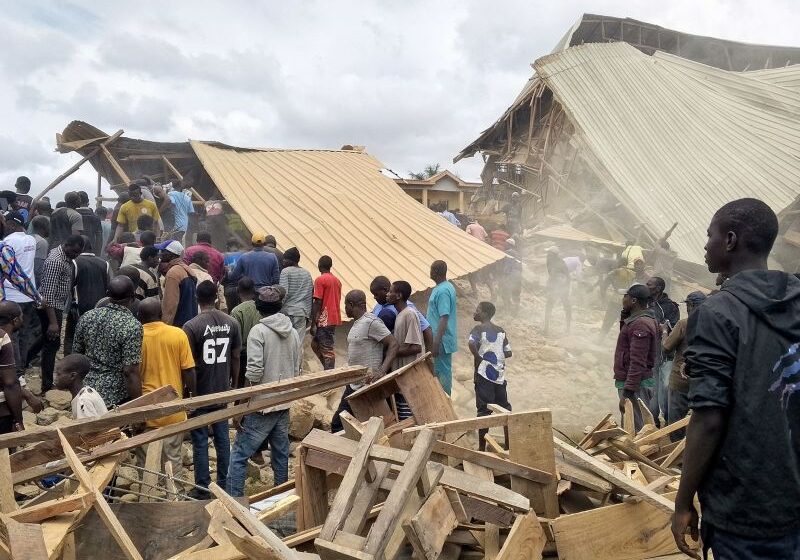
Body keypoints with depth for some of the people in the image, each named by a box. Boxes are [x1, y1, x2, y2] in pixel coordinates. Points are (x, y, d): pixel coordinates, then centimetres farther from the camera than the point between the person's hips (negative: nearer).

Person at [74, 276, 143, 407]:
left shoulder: (87, 317, -2)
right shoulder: (132, 326, -20)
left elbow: (76, 353, 8)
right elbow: (130, 371, -22)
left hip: (87, 390, 5)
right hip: (116, 397, -5)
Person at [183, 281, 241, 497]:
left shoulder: (191, 326, -16)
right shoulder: (231, 323, -2)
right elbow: (235, 358, 4)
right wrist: (234, 384, 16)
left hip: (199, 392, -4)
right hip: (222, 390, 4)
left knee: (200, 441, 6)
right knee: (222, 438, 14)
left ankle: (202, 489, 14)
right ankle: (223, 484, 24)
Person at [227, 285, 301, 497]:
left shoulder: (259, 331, -14)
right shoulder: (293, 332, 4)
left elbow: (254, 372, -20)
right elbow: (296, 371, 8)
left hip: (262, 406, -6)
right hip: (284, 405, 6)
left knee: (239, 456, 4)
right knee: (281, 455, 17)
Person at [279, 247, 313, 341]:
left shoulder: (286, 271, -4)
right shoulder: (307, 273, 13)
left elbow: (283, 293, -13)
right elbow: (311, 295, 14)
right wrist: (308, 314, 17)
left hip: (288, 310, -5)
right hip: (303, 312, 5)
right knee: (298, 343, 4)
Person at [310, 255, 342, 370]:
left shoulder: (320, 280, -10)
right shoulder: (337, 280, 13)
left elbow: (317, 303, -14)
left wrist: (313, 323, -12)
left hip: (324, 321, -8)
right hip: (334, 319, 8)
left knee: (327, 350, -6)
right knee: (315, 344, 17)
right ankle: (330, 370, 14)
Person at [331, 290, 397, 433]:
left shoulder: (371, 322, -17)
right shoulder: (357, 322, 13)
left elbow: (393, 344, -21)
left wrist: (382, 371, -31)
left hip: (367, 385, -10)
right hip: (353, 384, 10)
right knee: (337, 423, 13)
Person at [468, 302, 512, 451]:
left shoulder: (478, 329, -6)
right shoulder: (501, 331, 9)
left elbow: (471, 344, -26)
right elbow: (508, 353, 7)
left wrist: (478, 357, -12)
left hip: (484, 374, -5)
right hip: (499, 374, 5)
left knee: (484, 410, -1)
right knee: (505, 408, 14)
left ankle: (482, 446, 2)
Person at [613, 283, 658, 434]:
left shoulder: (640, 325, -20)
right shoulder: (635, 320, 12)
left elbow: (637, 363, -24)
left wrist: (627, 394, -25)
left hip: (636, 386, -10)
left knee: (635, 431, -3)